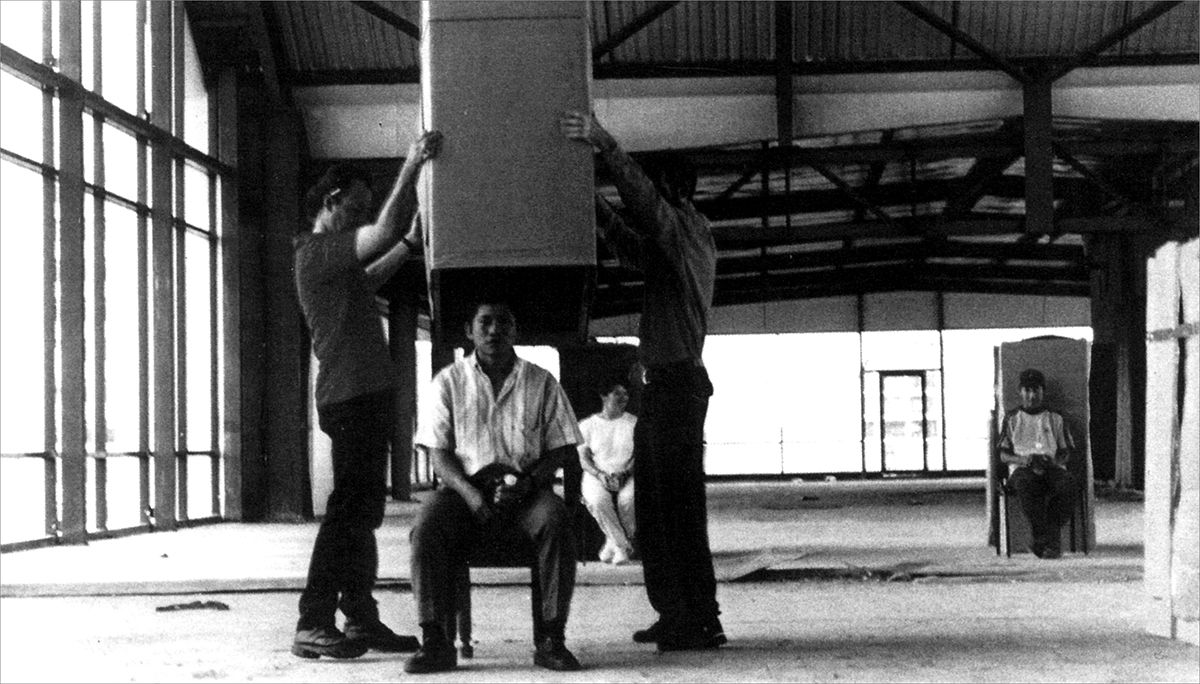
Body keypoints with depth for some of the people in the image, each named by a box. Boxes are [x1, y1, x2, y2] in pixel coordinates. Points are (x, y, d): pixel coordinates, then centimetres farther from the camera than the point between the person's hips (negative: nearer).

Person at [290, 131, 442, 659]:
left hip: (365, 397, 11)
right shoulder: (318, 250, -11)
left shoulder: (333, 259, 20)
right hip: (352, 396, -11)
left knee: (363, 511, 12)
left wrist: (411, 242, 30)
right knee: (349, 509, -12)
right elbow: (384, 232, -22)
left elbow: (368, 279, 38)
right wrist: (411, 169, -16)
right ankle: (313, 626, -13)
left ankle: (361, 619, 17)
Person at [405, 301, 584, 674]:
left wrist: (527, 482, -13)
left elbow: (561, 448, 6)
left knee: (555, 520, -33)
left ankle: (550, 639, -28)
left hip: (527, 489, 0)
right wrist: (469, 492, -16)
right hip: (465, 486, 0)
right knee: (426, 526, -31)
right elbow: (438, 450, 3)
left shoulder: (541, 383, 9)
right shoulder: (449, 381, 8)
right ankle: (435, 641, -27)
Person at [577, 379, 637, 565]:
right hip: (596, 475, 0)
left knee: (628, 499, -35)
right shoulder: (587, 425, 9)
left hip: (627, 476, 0)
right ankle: (623, 546, -24)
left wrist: (623, 475, -15)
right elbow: (583, 458, 3)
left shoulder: (634, 423, 10)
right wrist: (600, 475, -16)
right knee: (598, 499, -35)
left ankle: (614, 543, -12)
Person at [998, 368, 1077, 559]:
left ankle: (1047, 540, -34)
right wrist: (1023, 459, -10)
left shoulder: (1055, 419, 21)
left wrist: (1054, 461, -8)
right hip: (1021, 468, -1)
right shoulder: (1011, 418, 18)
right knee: (1026, 485, -39)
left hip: (1053, 466, 1)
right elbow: (1003, 455, 12)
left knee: (1066, 484, -35)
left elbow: (1066, 453, 16)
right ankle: (1052, 542, -42)